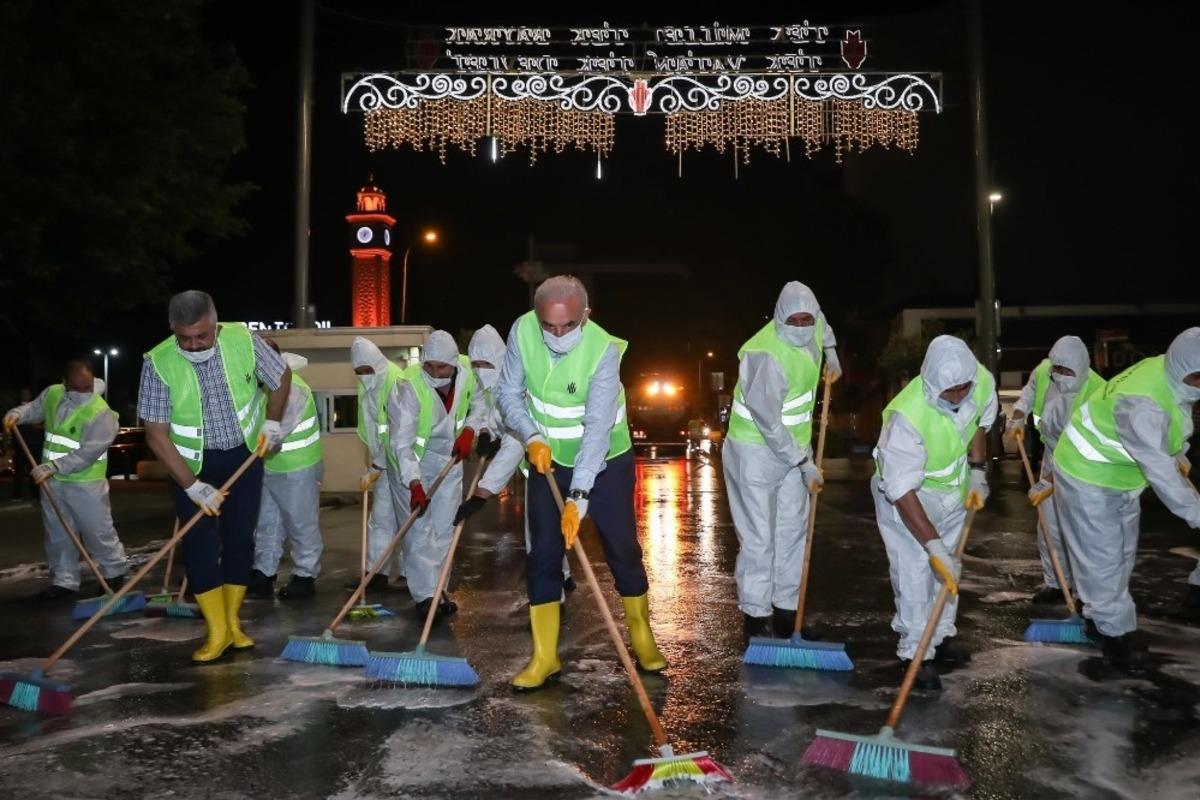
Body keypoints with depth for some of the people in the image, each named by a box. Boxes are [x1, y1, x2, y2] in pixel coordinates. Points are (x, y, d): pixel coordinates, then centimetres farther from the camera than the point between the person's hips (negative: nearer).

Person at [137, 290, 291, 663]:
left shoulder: (243, 340, -18)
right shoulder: (158, 363, -22)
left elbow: (282, 376, 2)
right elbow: (156, 434, -19)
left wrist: (272, 421, -6)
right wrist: (192, 485, -22)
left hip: (245, 456, 2)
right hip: (191, 464, -2)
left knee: (240, 538, 6)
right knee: (200, 542, -6)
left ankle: (233, 623, 18)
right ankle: (216, 632, 4)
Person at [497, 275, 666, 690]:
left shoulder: (604, 349, -28)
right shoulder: (522, 331, -18)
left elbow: (597, 428, -33)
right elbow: (508, 392, -6)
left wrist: (578, 497, -38)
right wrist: (531, 437, -22)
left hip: (607, 462, -3)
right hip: (549, 460, 3)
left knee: (623, 548, 4)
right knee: (542, 555, 0)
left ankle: (642, 637, 25)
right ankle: (544, 656, 10)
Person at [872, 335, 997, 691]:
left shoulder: (983, 381, -22)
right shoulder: (909, 416, -39)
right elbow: (903, 491, -36)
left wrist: (977, 473, -3)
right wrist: (934, 547, -36)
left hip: (952, 489, 6)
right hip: (905, 496, -6)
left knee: (949, 568, 17)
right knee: (915, 573, -10)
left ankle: (941, 635, 34)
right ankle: (915, 654, 5)